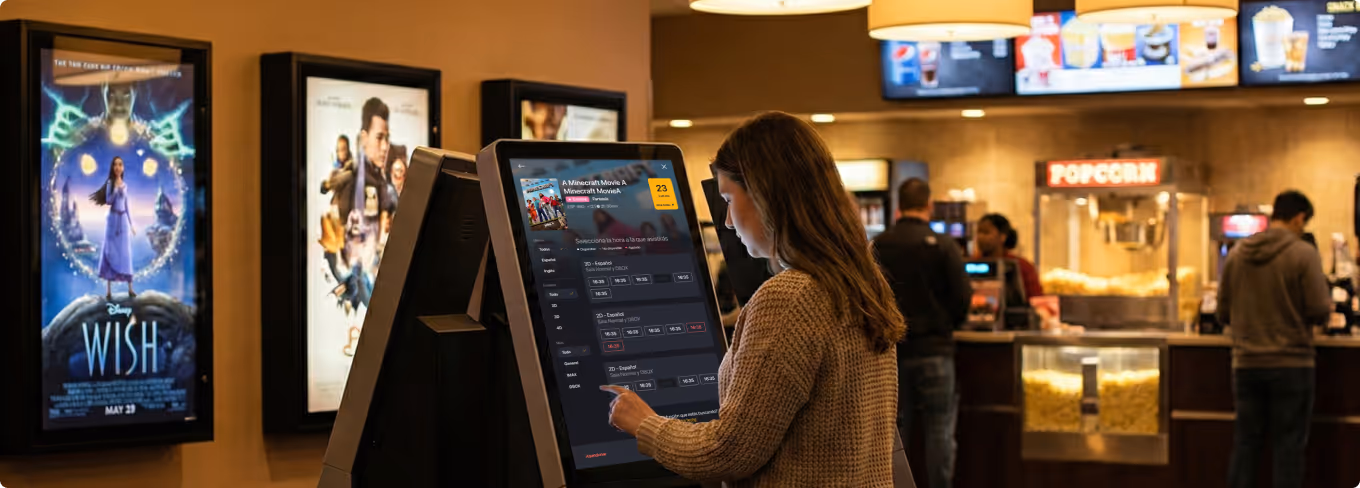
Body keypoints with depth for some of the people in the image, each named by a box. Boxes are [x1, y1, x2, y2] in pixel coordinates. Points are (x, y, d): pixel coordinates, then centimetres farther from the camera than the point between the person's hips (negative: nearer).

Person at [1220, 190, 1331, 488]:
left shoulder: (1236, 254, 4)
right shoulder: (1303, 254, -10)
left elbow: (1224, 313, 9)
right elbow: (1319, 312, -12)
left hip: (1245, 363, 4)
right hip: (1291, 364, -4)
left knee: (1245, 443, 10)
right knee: (1288, 446, 3)